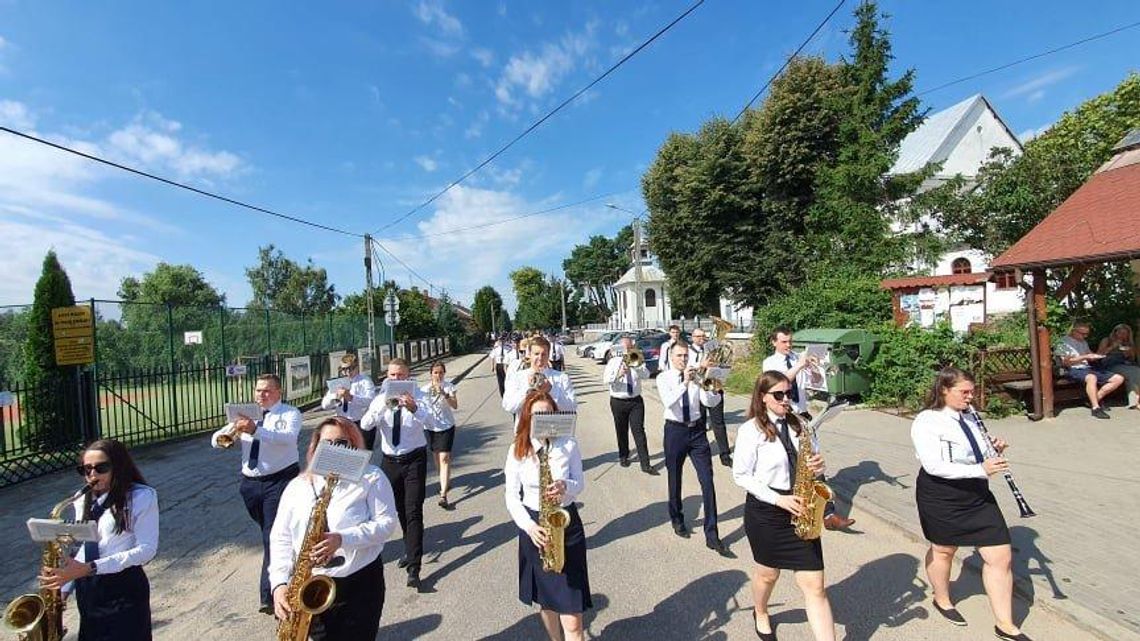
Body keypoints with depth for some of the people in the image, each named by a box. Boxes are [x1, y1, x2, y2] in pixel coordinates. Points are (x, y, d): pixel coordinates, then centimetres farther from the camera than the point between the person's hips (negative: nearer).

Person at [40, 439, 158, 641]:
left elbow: (147, 549, -18)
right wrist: (64, 588, 3)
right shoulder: (84, 501, 8)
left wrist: (90, 568, -22)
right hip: (87, 590, 6)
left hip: (124, 590, -6)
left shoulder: (142, 496, -14)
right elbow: (83, 547, 13)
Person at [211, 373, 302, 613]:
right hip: (251, 483, 6)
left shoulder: (290, 413, -6)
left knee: (273, 535, -10)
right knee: (268, 532, 20)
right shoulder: (247, 415, 11)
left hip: (280, 480, -6)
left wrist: (256, 430, -39)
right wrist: (230, 431, -17)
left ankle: (270, 595, -5)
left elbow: (289, 437, -26)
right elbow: (216, 440, 6)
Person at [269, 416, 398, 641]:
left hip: (360, 584, -3)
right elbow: (281, 536, 6)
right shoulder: (298, 485, 7)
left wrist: (343, 538, -24)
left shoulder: (371, 478, -5)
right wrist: (280, 582, -7)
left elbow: (386, 522, -11)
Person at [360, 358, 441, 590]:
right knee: (400, 510, 19)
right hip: (390, 461, 4)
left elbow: (432, 422, -25)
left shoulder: (417, 397, -10)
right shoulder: (381, 399, -2)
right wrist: (383, 404, -34)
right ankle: (411, 549, 42)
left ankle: (413, 569, -1)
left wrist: (414, 409, -44)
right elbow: (365, 425, -17)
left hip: (414, 460, -4)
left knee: (413, 512, -8)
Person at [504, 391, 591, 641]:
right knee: (545, 599, 21)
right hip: (534, 526, 2)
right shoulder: (517, 449, -7)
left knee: (571, 618, -1)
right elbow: (511, 496, -4)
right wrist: (529, 526, -19)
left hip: (566, 523, -2)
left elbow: (580, 483, -3)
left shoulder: (568, 445, -9)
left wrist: (565, 486, -25)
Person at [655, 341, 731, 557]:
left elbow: (709, 401, -8)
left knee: (708, 481, -3)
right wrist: (685, 383, -32)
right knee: (675, 479, 14)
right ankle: (677, 519, 39)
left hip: (697, 430, 2)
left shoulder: (696, 376, 2)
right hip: (675, 431, -2)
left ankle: (712, 536, 6)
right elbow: (668, 402, -22)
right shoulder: (663, 378, -5)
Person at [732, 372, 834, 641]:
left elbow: (814, 457, 11)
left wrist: (818, 464, -13)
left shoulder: (798, 424, 0)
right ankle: (761, 614, 51)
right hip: (766, 511, -3)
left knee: (815, 585, 3)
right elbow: (741, 475, -13)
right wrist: (778, 499, -19)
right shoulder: (751, 430, -15)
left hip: (799, 510, 3)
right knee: (768, 573, 20)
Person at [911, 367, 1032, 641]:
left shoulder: (969, 416, 2)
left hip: (978, 495, 6)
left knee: (1001, 556, 7)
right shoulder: (926, 422, -22)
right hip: (942, 499, -6)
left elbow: (977, 453, 15)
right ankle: (942, 600, 42)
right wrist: (980, 469, -33)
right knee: (944, 550, 16)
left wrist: (995, 450, -5)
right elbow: (934, 465, -29)